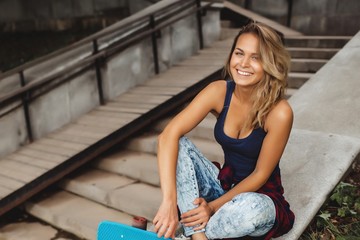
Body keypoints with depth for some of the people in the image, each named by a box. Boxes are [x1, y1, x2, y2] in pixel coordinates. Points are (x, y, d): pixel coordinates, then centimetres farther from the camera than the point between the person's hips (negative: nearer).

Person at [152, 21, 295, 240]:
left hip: (259, 196, -3)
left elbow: (260, 174, -15)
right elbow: (168, 136, -24)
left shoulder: (279, 112, -24)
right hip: (225, 184, 3)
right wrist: (169, 201, -35)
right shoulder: (219, 91, -15)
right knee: (178, 145, -20)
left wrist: (214, 207, -21)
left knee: (251, 210, -39)